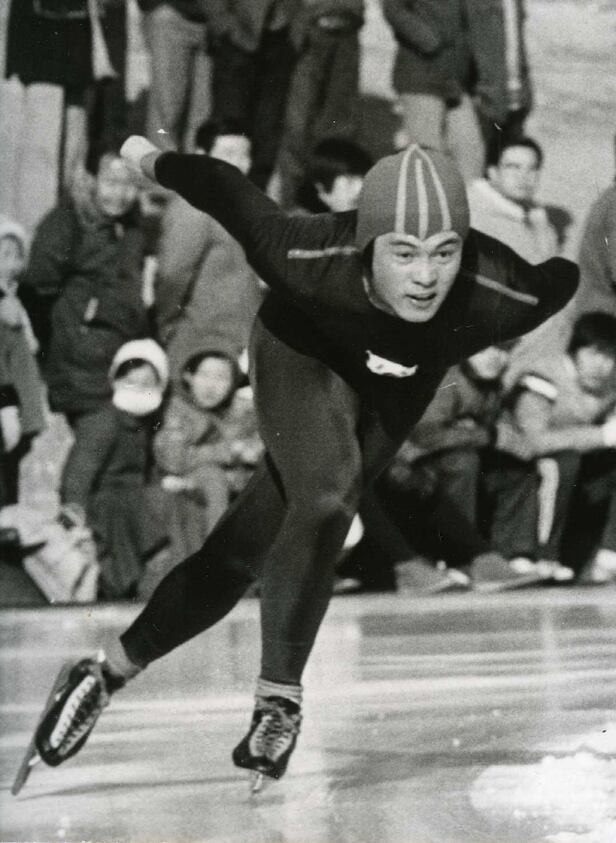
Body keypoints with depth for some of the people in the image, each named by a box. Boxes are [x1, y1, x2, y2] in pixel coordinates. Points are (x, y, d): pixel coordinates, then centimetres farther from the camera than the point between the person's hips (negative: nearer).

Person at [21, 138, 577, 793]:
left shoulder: (504, 296, -39)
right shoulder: (308, 259, -41)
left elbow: (563, 274, -16)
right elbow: (224, 188, -24)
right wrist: (151, 162, -5)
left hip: (395, 393, 3)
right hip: (301, 353, -3)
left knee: (240, 554, 6)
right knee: (325, 501, -31)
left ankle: (109, 671, 23)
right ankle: (279, 699, -14)